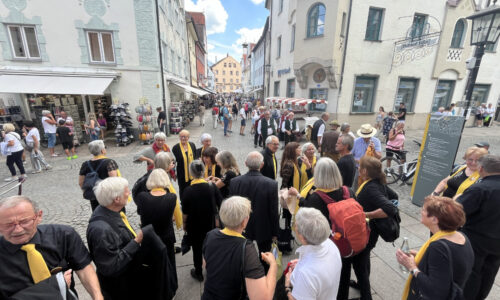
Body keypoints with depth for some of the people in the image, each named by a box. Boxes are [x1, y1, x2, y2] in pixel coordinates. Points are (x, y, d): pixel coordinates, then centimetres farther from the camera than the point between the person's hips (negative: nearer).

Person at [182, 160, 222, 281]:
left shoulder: (188, 191, -21)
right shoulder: (212, 187, -17)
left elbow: (185, 212, -11)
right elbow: (221, 206, -8)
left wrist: (185, 224, 6)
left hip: (194, 226, -2)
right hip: (210, 225, 2)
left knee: (197, 249, 18)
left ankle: (198, 273, 37)